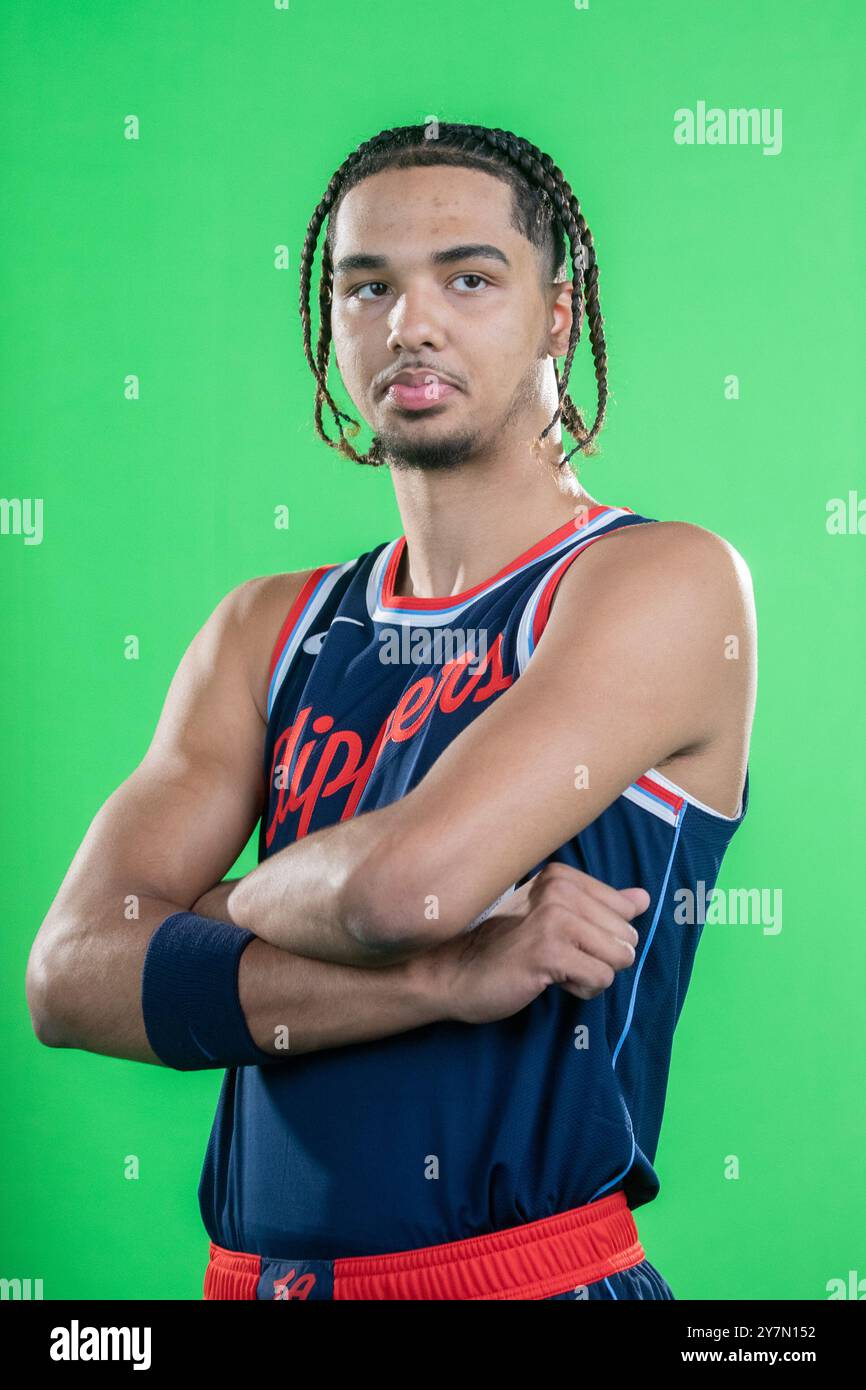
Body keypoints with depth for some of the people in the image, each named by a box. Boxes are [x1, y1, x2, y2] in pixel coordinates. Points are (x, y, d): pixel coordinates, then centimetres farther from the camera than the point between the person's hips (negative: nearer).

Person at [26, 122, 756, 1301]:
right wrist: (448, 974, -18)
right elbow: (70, 975, -7)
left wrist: (209, 916, -4)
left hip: (533, 1273, -4)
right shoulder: (266, 631, 5)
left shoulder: (667, 582, -10)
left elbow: (407, 880, -23)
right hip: (256, 1267, 4)